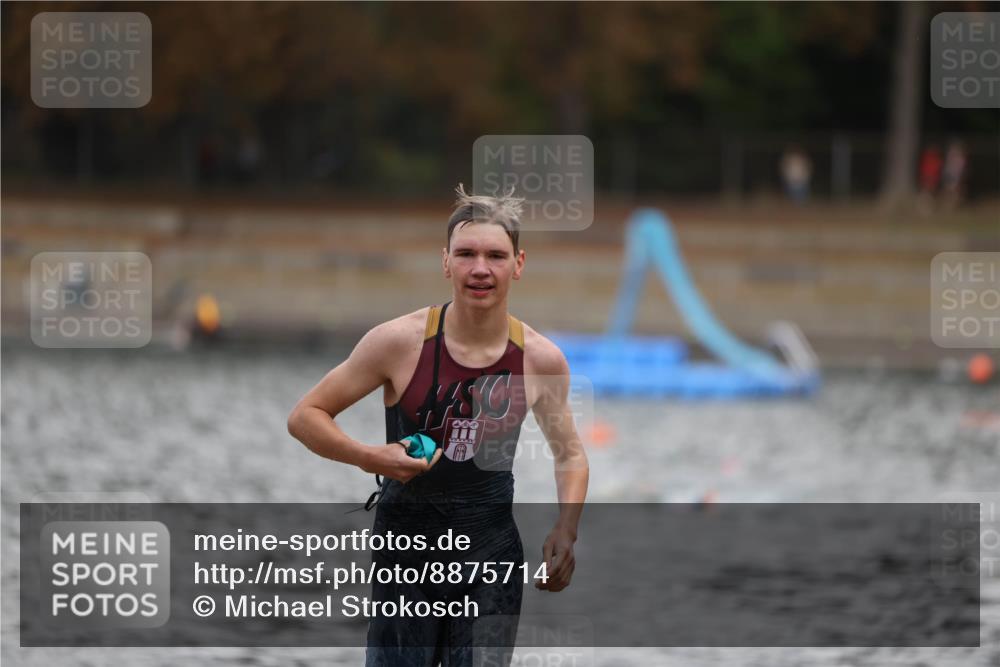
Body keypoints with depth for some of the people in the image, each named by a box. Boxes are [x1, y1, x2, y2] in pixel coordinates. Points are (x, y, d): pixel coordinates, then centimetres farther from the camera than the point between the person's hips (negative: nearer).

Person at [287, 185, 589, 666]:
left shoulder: (542, 359, -4)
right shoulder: (400, 341, -11)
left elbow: (570, 456, 12)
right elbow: (305, 417, -3)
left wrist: (565, 531, -5)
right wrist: (369, 458, -19)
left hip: (493, 554, 2)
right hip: (406, 544, -2)